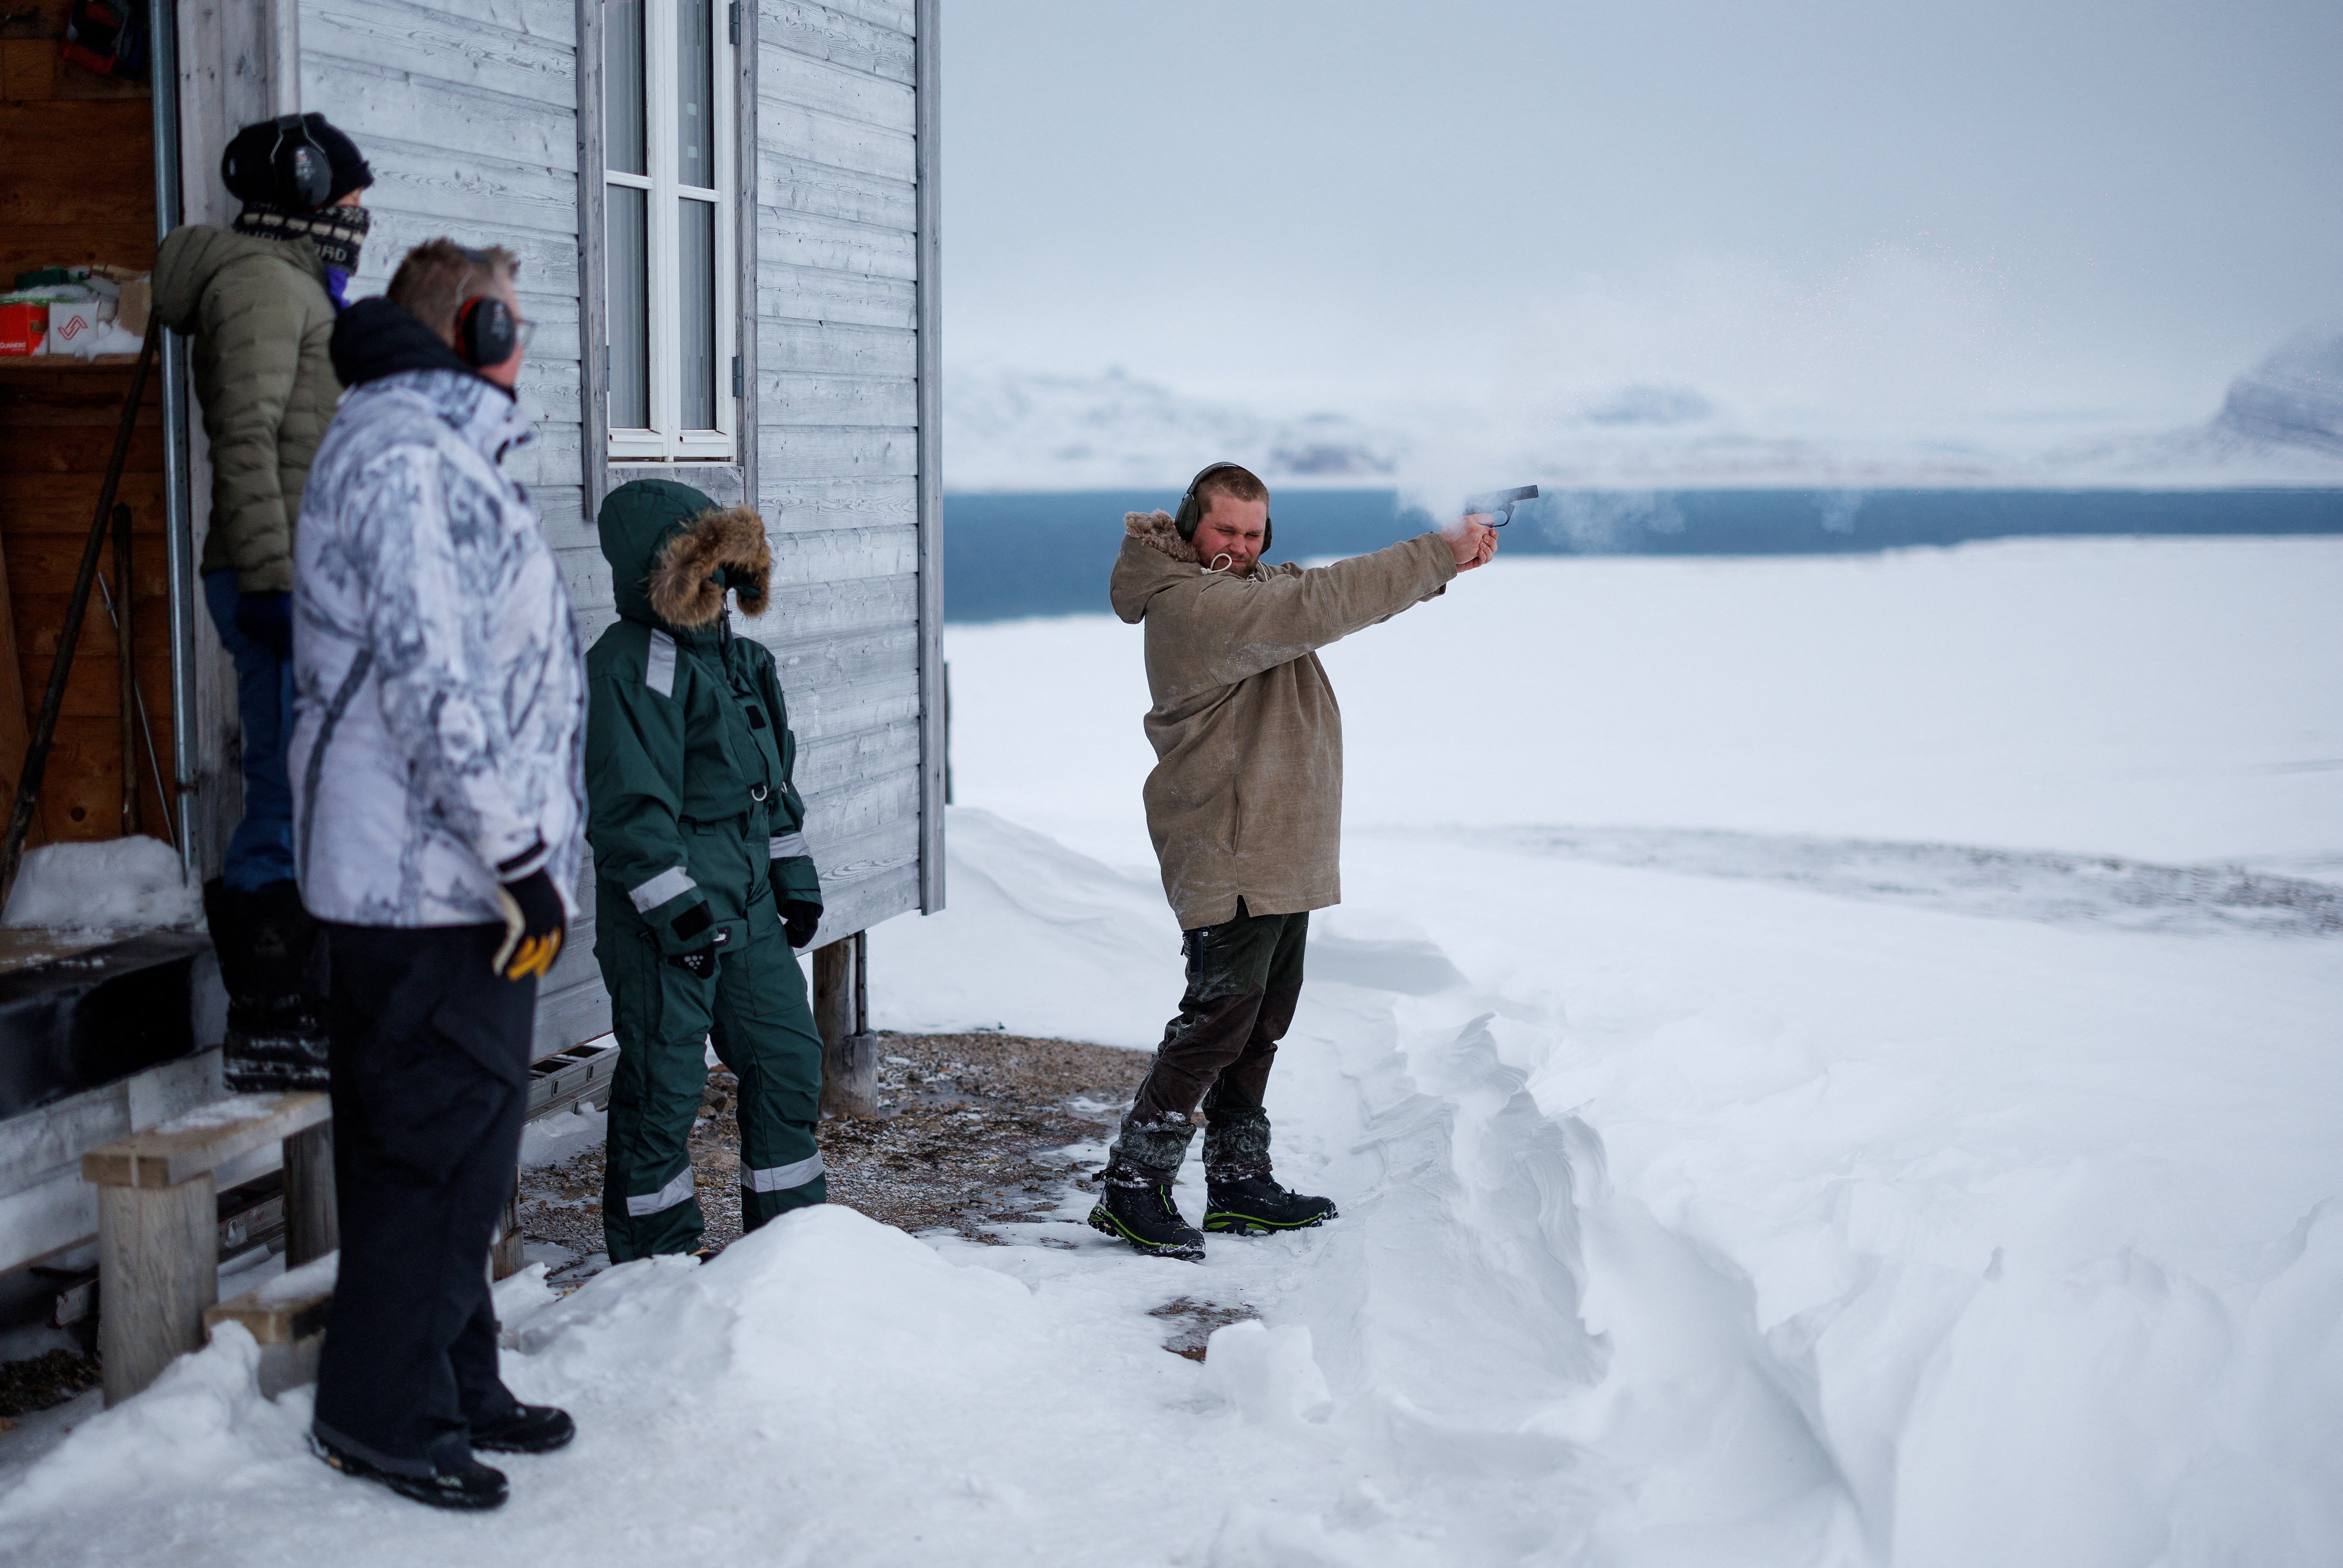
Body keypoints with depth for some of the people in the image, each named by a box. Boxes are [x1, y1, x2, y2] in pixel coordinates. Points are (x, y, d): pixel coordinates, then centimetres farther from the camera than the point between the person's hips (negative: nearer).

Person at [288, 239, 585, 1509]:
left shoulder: (442, 450, 20)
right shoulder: (400, 450, -14)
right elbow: (430, 672, -23)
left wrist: (523, 855, 21)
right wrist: (519, 857, -20)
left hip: (461, 877, 10)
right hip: (433, 878, -10)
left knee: (463, 1145, 16)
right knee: (438, 1146, -4)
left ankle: (457, 1386, 26)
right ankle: (384, 1415, 7)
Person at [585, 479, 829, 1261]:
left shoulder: (738, 658, 14)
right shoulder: (627, 667, -14)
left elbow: (774, 774, 22)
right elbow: (631, 806, -19)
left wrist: (793, 875, 19)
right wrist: (678, 904, -21)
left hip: (747, 900, 9)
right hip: (663, 915, -8)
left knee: (788, 1054, 11)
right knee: (663, 1078, 0)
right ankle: (655, 1251, 13)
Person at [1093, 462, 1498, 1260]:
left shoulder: (1249, 586, 14)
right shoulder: (1189, 604, -18)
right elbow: (1321, 605, -25)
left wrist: (1445, 564, -4)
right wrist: (1438, 552, -21)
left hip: (1284, 855, 10)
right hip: (1227, 857, -10)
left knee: (1261, 1025, 14)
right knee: (1217, 1022, -9)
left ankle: (1239, 1182, 23)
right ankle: (1131, 1187, -2)